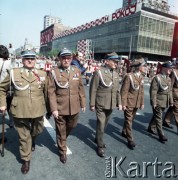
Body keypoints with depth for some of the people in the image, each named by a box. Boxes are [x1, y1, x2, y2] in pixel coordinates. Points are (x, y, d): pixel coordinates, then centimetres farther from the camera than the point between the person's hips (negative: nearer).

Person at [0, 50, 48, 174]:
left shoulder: (42, 74, 3)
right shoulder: (14, 73, 0)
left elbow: (47, 92, 6)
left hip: (38, 111, 2)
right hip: (20, 111, -1)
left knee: (37, 131, 21)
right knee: (24, 136, 11)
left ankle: (33, 140, 58)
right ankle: (26, 160, 33)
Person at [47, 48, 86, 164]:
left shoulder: (77, 71, 1)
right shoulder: (54, 72, -9)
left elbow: (81, 88, 6)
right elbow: (51, 92, -10)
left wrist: (83, 103, 8)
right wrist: (53, 109, -13)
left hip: (74, 107, 4)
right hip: (60, 108, -3)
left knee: (71, 126, 23)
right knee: (61, 131, 13)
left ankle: (62, 139, 55)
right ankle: (62, 152, 36)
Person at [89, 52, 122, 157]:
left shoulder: (116, 74, 6)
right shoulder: (99, 72, -12)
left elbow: (117, 90, 11)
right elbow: (93, 90, -11)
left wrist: (119, 102, 8)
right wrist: (92, 104, -11)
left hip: (111, 105, 6)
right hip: (100, 105, -6)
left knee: (105, 124, 20)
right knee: (101, 125, 1)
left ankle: (98, 139, 44)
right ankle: (100, 146, 20)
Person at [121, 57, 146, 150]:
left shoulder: (141, 77, 6)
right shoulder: (129, 76, -16)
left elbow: (141, 91, 11)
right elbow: (124, 91, -15)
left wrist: (142, 103, 10)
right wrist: (123, 104, -16)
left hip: (136, 104, 7)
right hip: (129, 103, -7)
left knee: (131, 119, 20)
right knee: (129, 121, 2)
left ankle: (124, 132, 41)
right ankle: (130, 140, 11)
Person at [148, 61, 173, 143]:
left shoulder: (168, 78, 10)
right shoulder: (157, 78, -15)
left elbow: (170, 91, 14)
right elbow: (153, 91, -17)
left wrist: (171, 101, 13)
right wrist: (154, 103, -18)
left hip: (165, 103, 7)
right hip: (158, 102, -7)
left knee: (156, 116, 20)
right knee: (158, 118, 2)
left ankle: (151, 128, 37)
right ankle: (161, 136, 10)